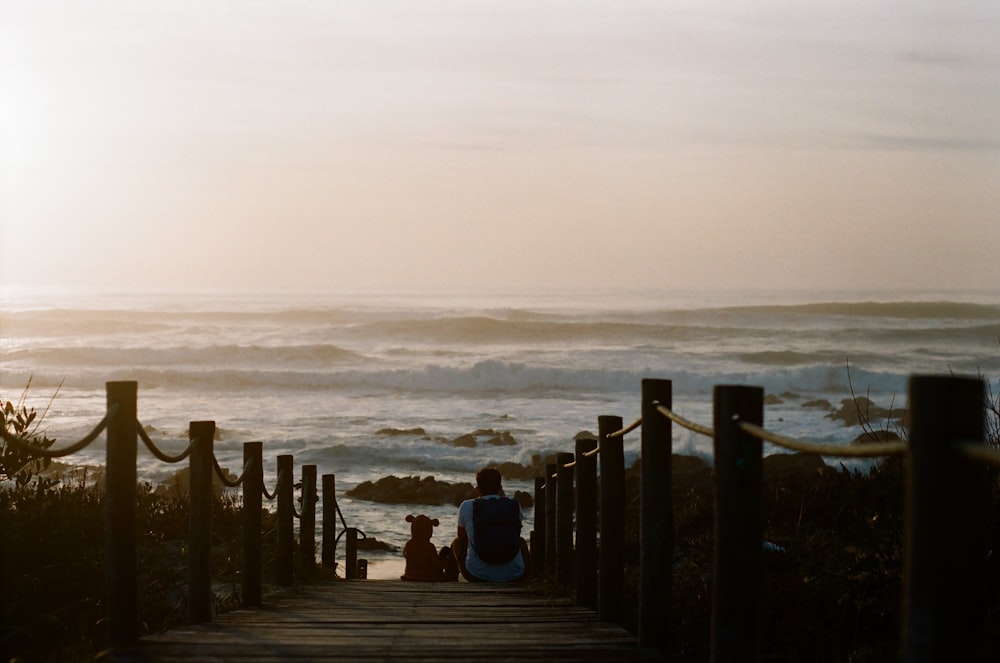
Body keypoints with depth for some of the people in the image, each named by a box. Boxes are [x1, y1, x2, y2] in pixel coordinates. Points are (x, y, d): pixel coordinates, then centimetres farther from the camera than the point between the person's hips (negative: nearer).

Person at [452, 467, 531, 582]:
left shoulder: (467, 506, -2)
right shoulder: (514, 504, 2)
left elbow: (462, 537, 15)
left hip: (477, 575, -1)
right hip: (514, 576, 2)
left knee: (456, 543, 31)